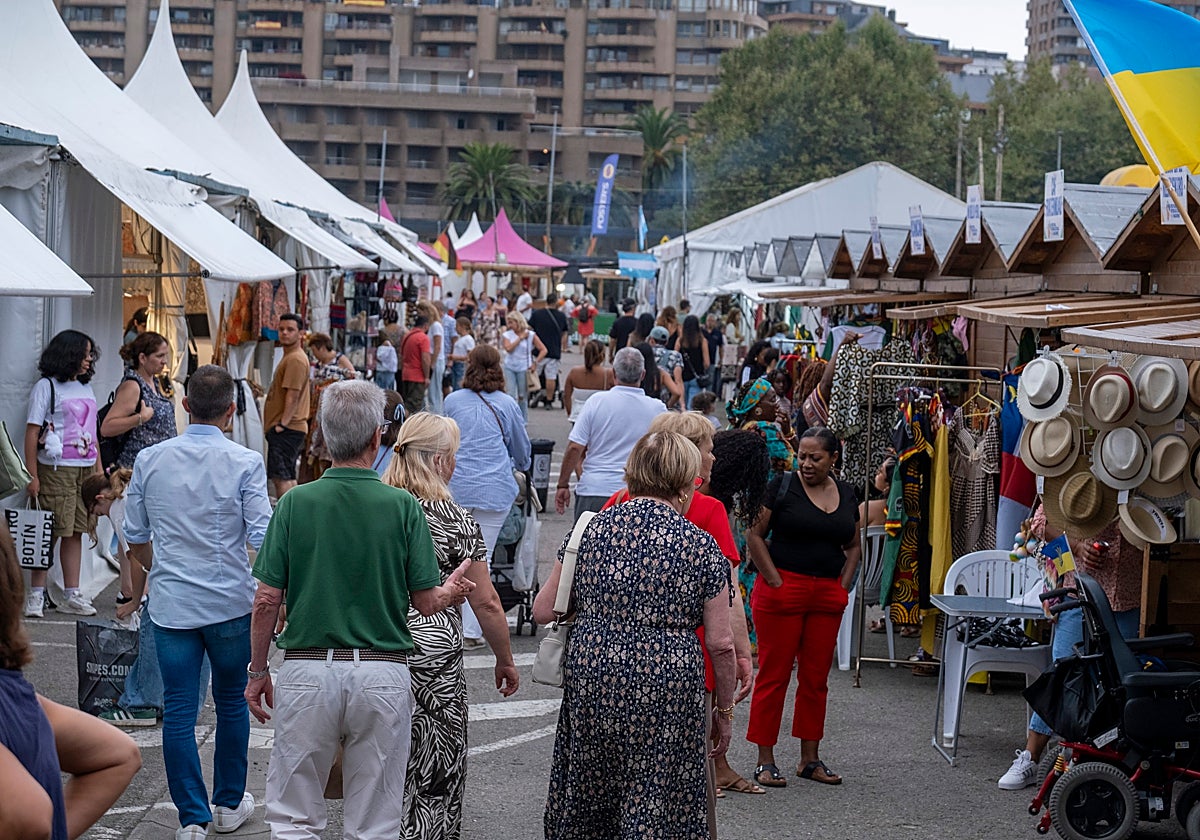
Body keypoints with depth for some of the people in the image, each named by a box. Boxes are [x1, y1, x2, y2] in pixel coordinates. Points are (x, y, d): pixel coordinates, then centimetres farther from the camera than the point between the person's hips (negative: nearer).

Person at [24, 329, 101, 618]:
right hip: (56, 470, -6)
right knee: (51, 532, -6)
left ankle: (72, 596, 10)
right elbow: (32, 433, -6)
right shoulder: (46, 386, -3)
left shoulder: (86, 388, 17)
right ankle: (36, 594, 1)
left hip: (85, 468, 6)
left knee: (75, 532, 7)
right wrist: (32, 476, -12)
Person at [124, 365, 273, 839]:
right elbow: (263, 538, -12)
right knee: (231, 701, 15)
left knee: (178, 710, 4)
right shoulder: (244, 463, -10)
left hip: (170, 604, 1)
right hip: (231, 603, -1)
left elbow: (135, 537, 9)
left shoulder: (150, 461, -1)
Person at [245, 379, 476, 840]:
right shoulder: (402, 506, -6)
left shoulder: (295, 503, -5)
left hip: (308, 671, 0)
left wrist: (258, 670, 9)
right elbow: (426, 601, -3)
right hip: (383, 675, 0)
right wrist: (451, 592, 20)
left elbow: (267, 600, -4)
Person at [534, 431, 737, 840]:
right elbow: (720, 644, -3)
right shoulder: (701, 545, -3)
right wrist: (724, 711, 9)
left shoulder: (592, 528, 4)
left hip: (590, 683, 3)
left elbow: (543, 611, 6)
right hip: (667, 694, -3)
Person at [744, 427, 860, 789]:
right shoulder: (782, 486, -4)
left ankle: (810, 758, 19)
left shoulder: (846, 494, 12)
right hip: (783, 589, -5)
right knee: (774, 674, -1)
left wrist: (843, 588, 7)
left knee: (816, 678, 10)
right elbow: (755, 535, -6)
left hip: (827, 594, 5)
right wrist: (775, 582, -11)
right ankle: (765, 761, 4)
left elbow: (853, 547, 20)